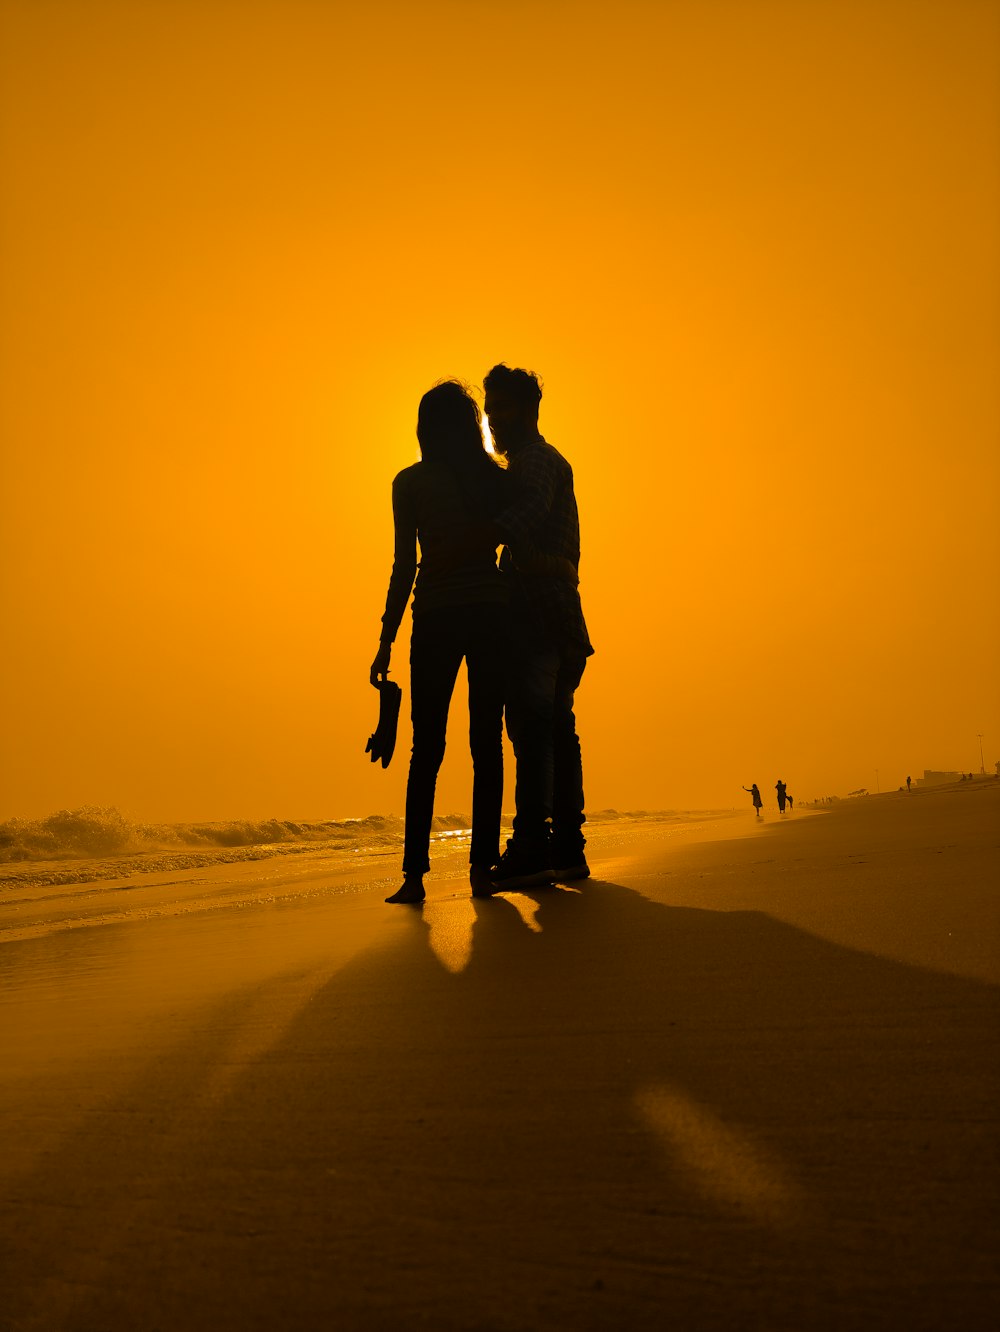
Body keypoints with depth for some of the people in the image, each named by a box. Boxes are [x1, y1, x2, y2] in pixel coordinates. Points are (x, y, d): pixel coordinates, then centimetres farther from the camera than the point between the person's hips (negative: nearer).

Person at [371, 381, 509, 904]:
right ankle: (482, 868, 3)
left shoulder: (411, 483, 1)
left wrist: (386, 640, 0)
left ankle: (415, 872, -5)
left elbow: (405, 565, -3)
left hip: (436, 618, -2)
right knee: (487, 745, 4)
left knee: (427, 749, 0)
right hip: (493, 614, 2)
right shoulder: (498, 479, 8)